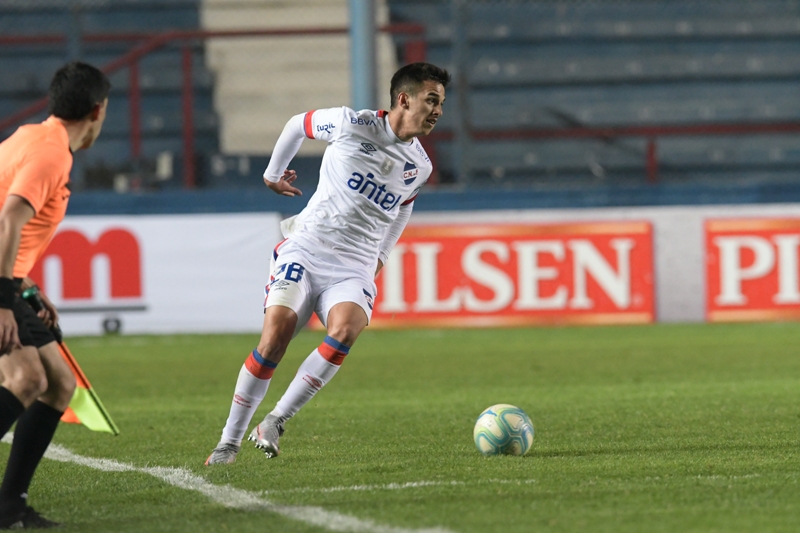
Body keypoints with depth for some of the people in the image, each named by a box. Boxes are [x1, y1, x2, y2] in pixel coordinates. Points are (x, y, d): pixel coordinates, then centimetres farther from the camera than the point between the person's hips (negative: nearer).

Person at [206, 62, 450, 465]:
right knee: (277, 331, -22)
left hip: (353, 271, 3)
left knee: (345, 329, -30)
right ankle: (229, 442, -9)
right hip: (305, 248, -3)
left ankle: (274, 424, -21)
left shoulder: (420, 167, 9)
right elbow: (298, 124, 14)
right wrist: (273, 173, 24)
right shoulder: (353, 125, -5)